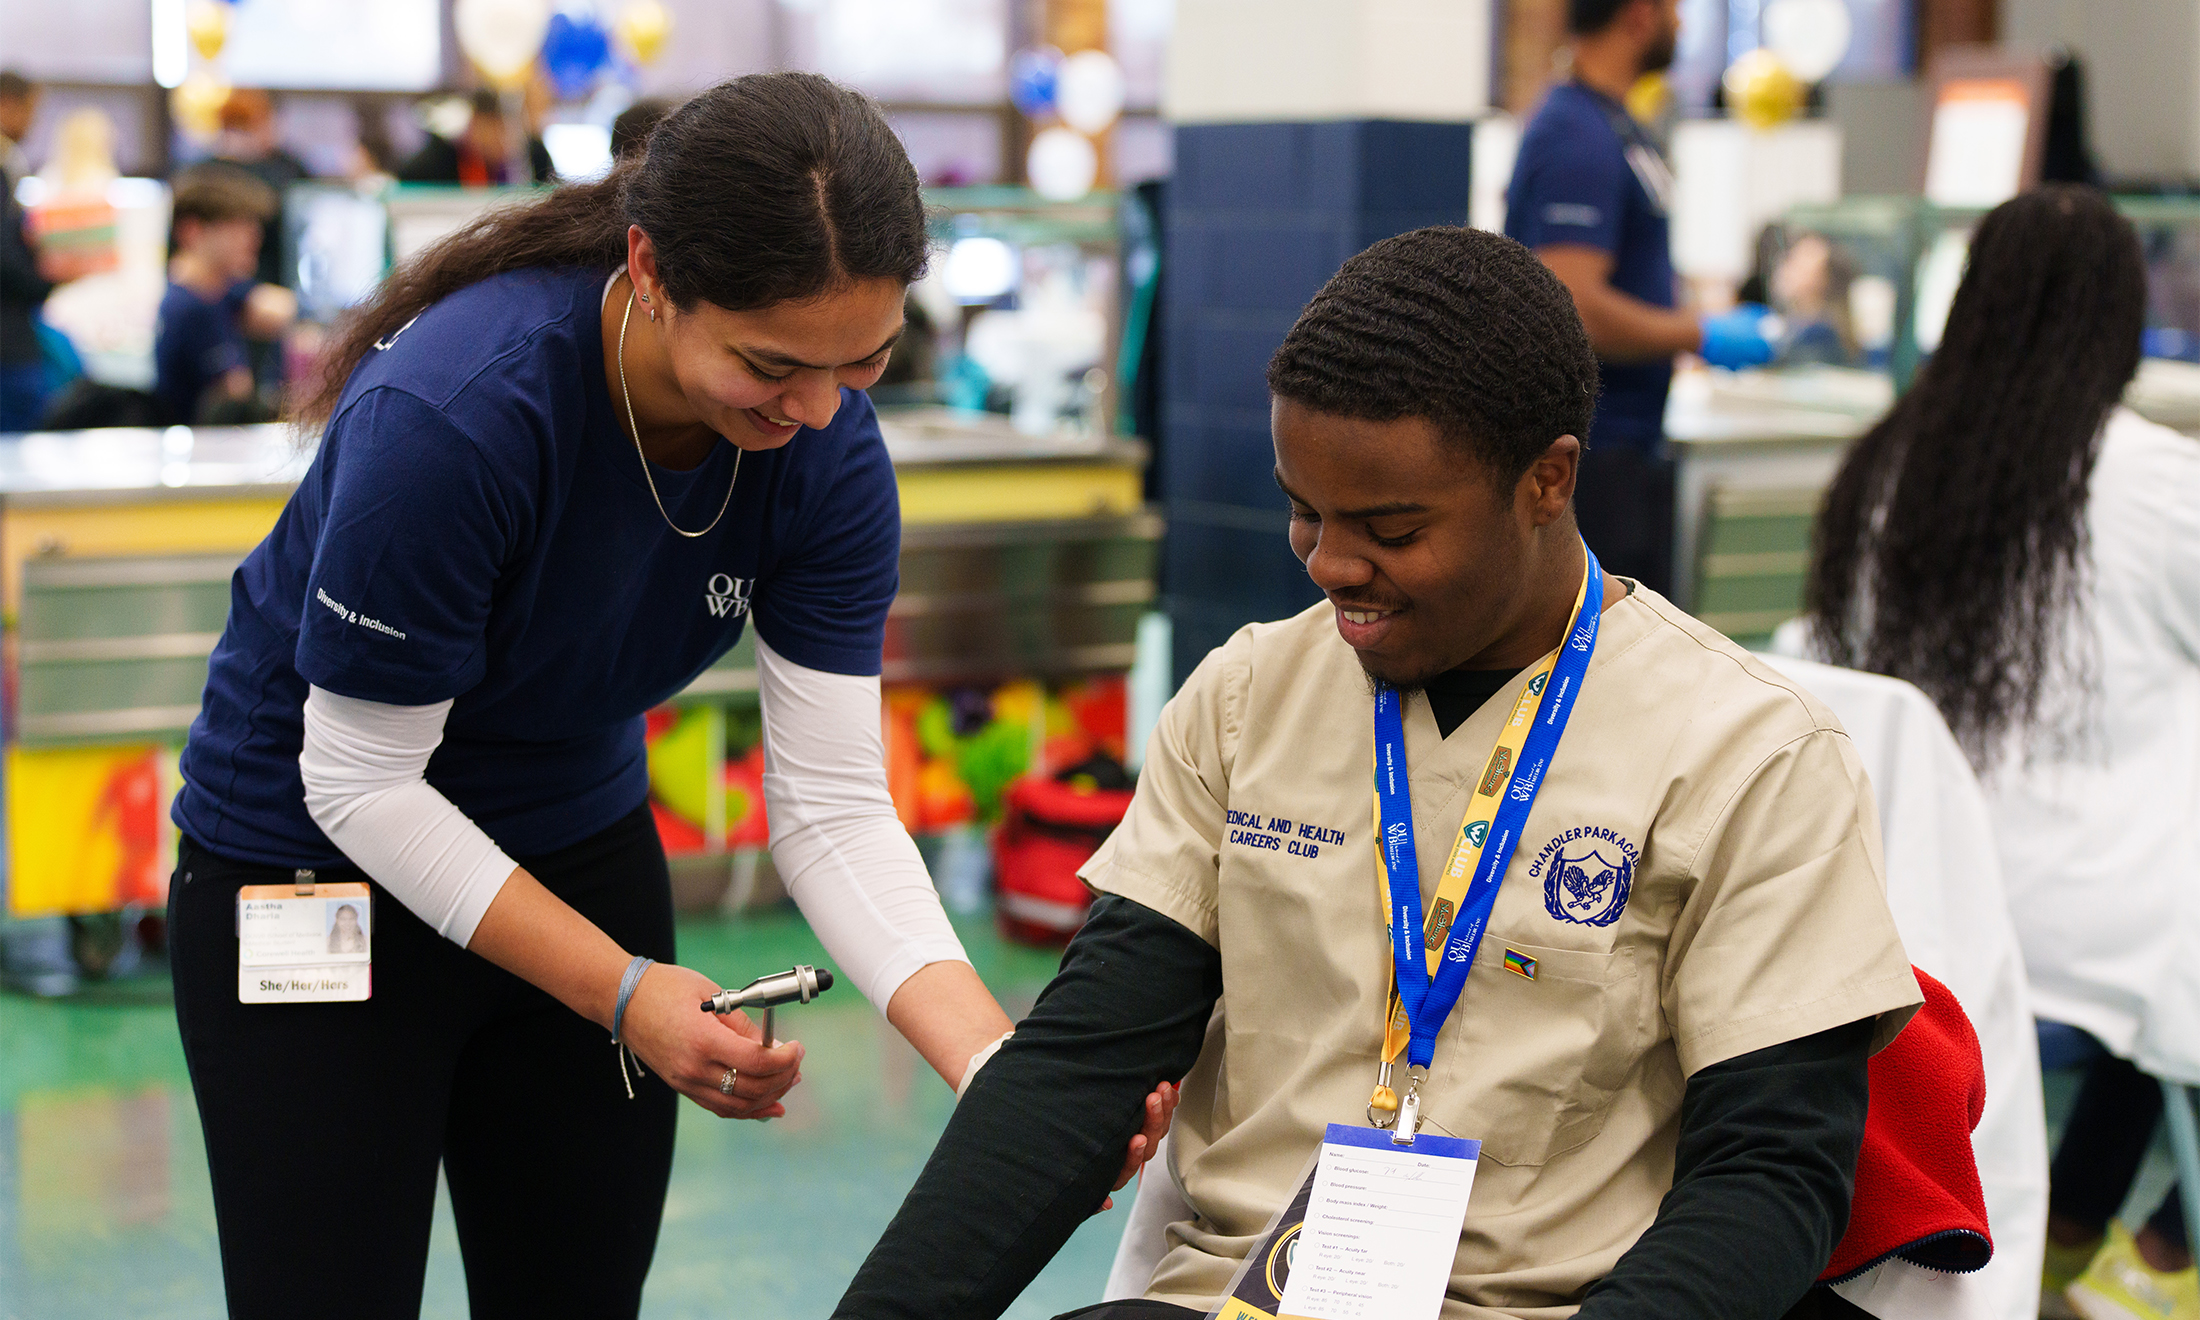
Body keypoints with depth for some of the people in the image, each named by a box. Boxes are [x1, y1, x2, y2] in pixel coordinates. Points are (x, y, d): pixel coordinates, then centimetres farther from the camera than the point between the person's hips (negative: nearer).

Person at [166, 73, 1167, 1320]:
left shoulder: (829, 452, -17)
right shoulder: (450, 415, -32)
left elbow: (835, 807, -16)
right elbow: (359, 782, -23)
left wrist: (1004, 1065, -29)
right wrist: (622, 992, -29)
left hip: (578, 846, 5)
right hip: (313, 875, -4)